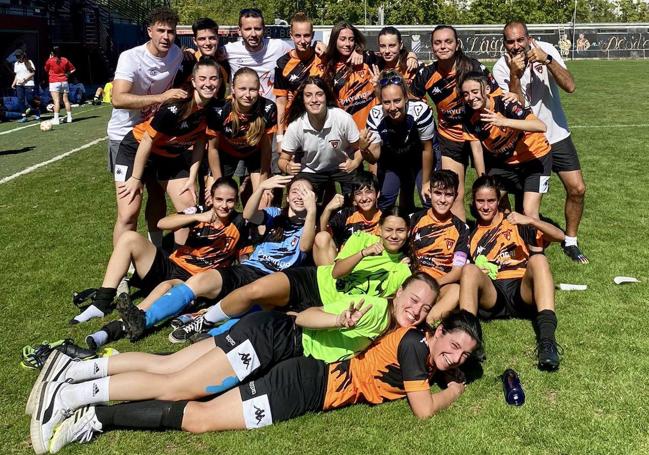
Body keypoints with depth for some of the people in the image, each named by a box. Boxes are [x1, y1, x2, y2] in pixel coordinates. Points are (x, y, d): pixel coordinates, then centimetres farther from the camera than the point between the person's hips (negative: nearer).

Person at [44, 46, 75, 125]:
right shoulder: (65, 60, 2)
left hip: (54, 82, -4)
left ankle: (56, 118, -14)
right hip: (64, 82, 4)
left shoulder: (50, 60, -7)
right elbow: (73, 69, 10)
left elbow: (46, 70, 10)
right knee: (66, 100, 11)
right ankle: (69, 117, 16)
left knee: (56, 101, -9)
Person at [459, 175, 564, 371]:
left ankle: (547, 339, -43)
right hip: (491, 297, 1)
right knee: (469, 269, -27)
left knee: (538, 259, -29)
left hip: (522, 292, 0)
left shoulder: (515, 223, 19)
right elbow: (462, 271, 17)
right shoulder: (472, 235, 24)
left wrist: (530, 221, -10)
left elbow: (559, 236, 7)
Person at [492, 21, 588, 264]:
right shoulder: (501, 68, -14)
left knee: (577, 189, 0)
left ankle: (570, 242, 19)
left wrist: (547, 60, -31)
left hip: (557, 134, 2)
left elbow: (569, 86, -20)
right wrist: (514, 75, -34)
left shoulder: (546, 50, -10)